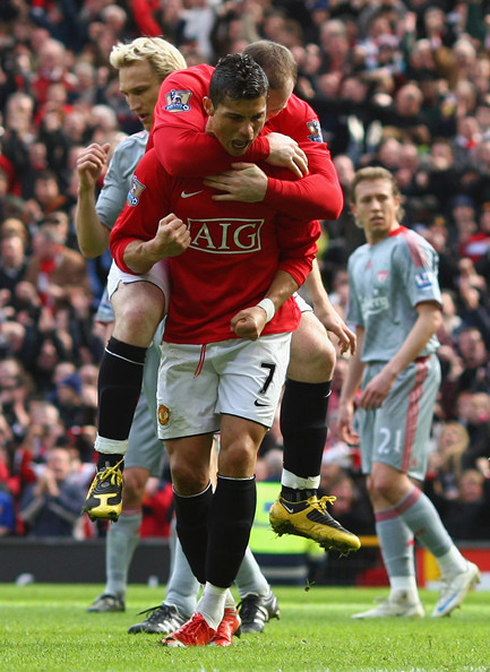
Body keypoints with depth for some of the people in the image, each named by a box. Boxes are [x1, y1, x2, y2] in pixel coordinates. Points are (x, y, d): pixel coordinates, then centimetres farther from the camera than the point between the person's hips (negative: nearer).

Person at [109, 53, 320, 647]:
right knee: (187, 469, 0)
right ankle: (222, 605, 14)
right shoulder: (163, 163, -10)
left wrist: (268, 305, -14)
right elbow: (124, 248, -4)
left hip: (258, 330, -2)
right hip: (186, 335, 2)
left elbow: (301, 251, 3)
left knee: (238, 453, -16)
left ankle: (212, 611, -11)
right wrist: (157, 247, -26)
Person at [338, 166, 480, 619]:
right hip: (377, 380, 9)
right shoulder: (359, 260, 20)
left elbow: (430, 317, -15)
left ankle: (455, 566, -6)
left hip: (410, 373, -9)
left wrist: (390, 372, -22)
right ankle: (403, 596, 2)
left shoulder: (410, 247, -6)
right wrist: (347, 399, 21)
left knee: (389, 479, -18)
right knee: (378, 488, 2)